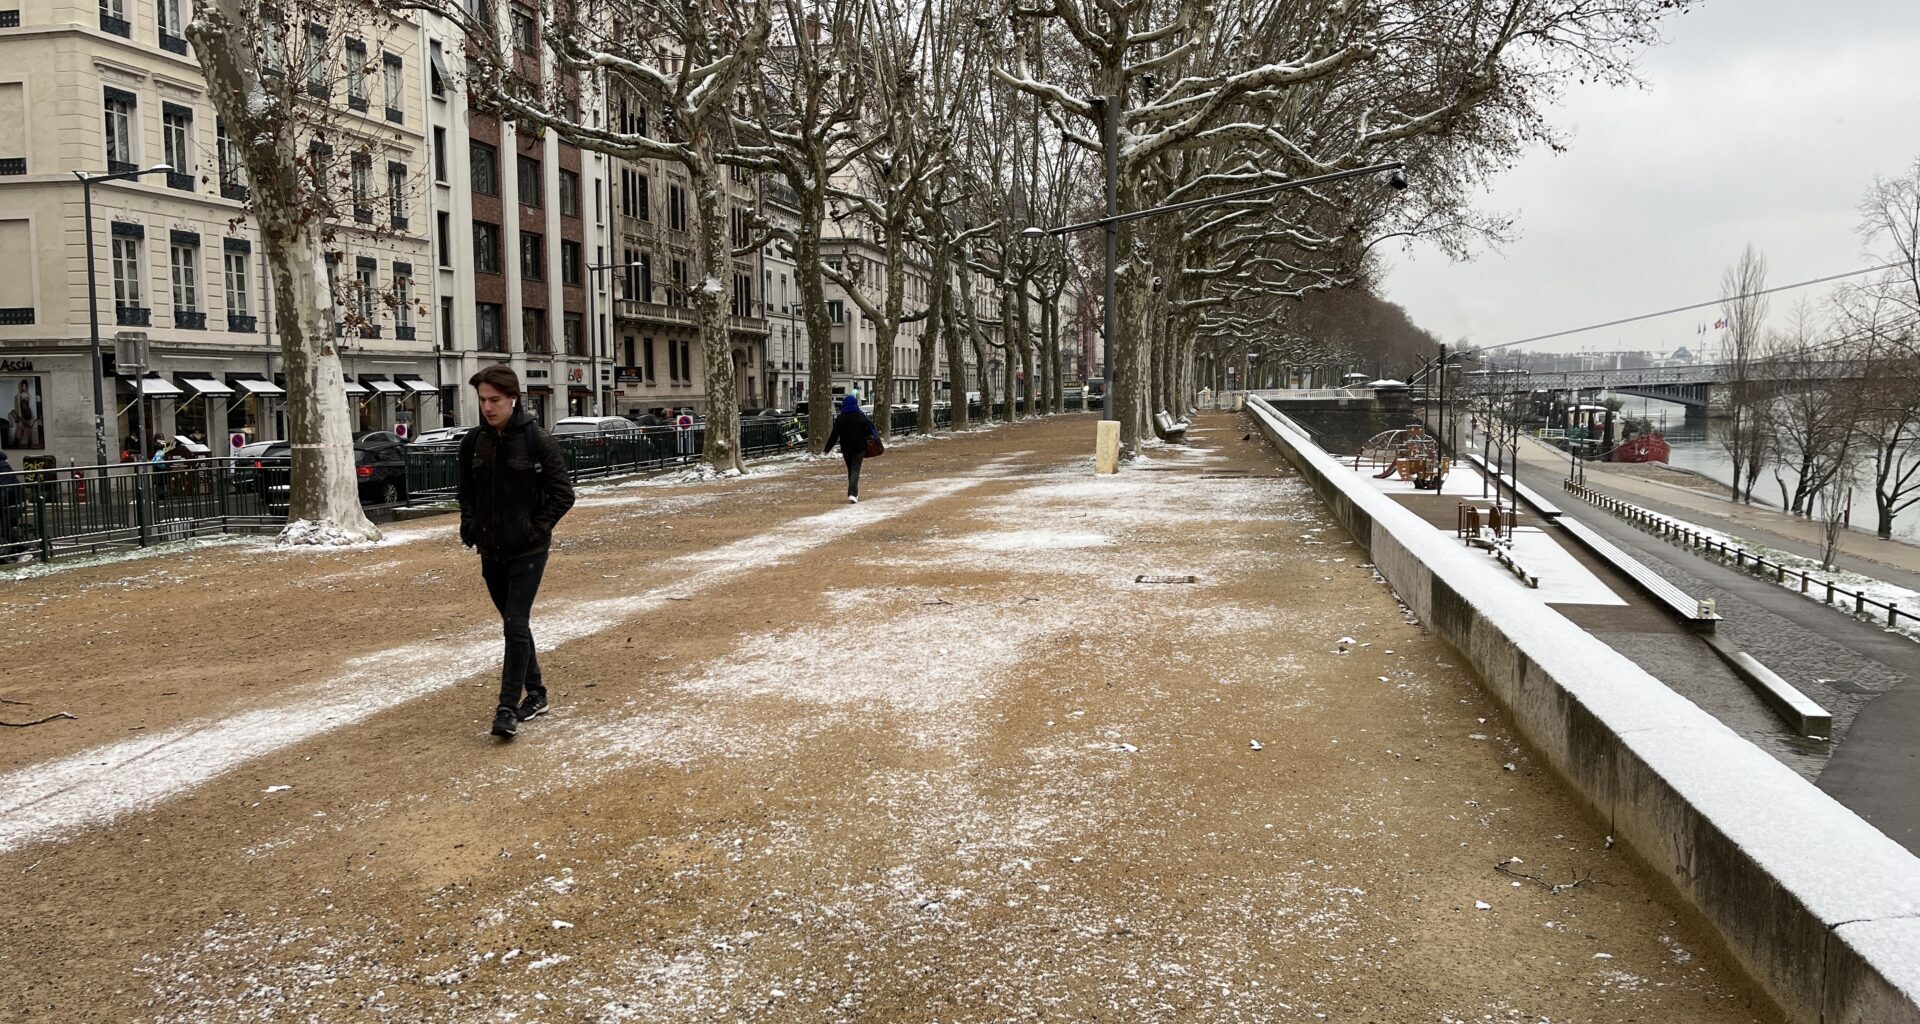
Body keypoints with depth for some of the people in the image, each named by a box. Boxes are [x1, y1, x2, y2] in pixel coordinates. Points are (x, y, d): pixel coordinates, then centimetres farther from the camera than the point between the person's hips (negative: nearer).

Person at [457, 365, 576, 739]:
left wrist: (537, 528, -14)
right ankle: (535, 694, 28)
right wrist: (469, 525, 2)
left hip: (527, 551, -5)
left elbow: (563, 493, -8)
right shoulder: (473, 442, 4)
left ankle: (508, 708, -6)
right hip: (490, 551, 6)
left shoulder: (537, 441, -11)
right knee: (515, 625, 15)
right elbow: (466, 491, 17)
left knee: (515, 626, -10)